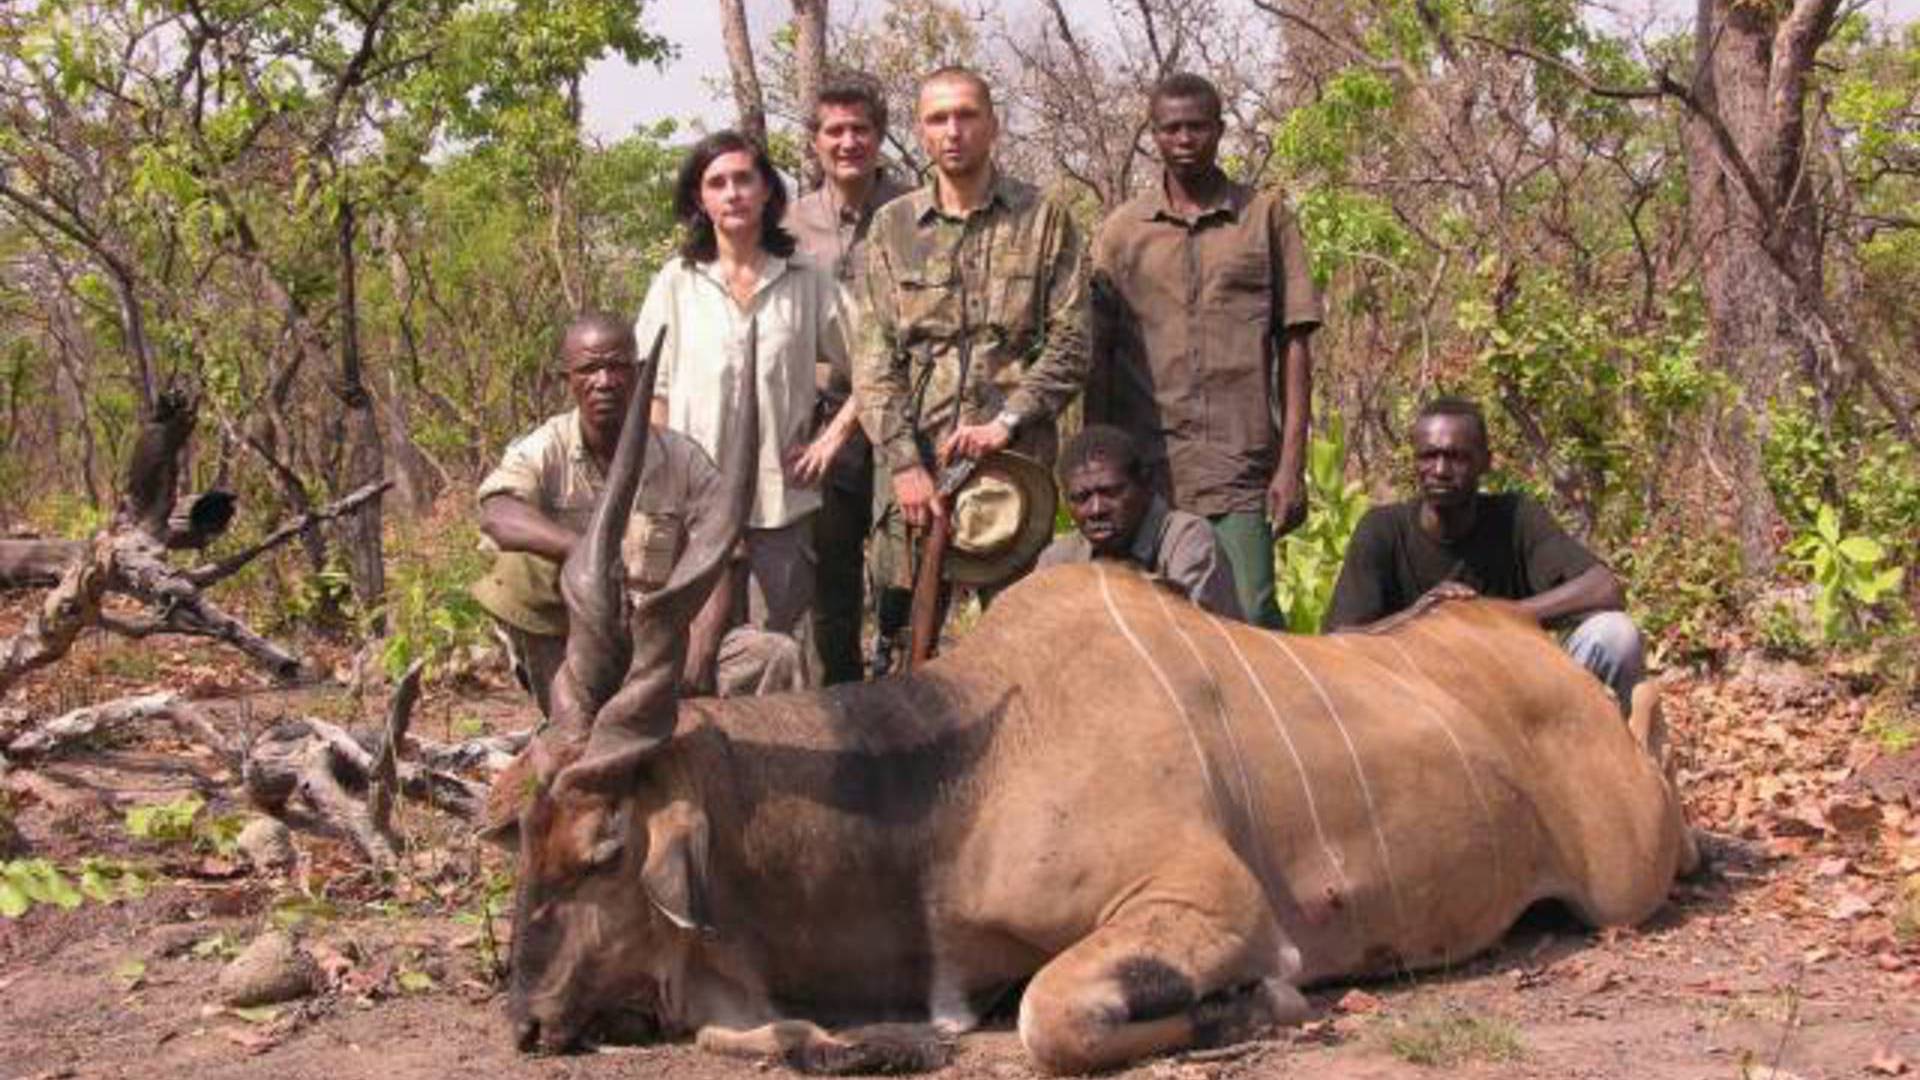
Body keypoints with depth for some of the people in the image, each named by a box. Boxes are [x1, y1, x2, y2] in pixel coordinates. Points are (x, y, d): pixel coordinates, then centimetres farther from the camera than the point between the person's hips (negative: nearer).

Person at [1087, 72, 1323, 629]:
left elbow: (1294, 343, 6)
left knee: (1252, 618, -8)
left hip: (1241, 466, -1)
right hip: (1143, 470, 1)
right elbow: (1098, 358, 10)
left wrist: (1293, 462, -2)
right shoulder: (1120, 232, 11)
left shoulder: (1266, 215, 9)